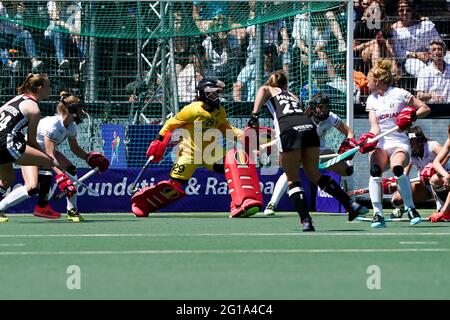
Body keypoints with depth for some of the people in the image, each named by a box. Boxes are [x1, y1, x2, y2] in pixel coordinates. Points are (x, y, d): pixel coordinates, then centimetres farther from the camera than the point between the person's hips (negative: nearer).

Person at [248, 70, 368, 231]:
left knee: (292, 179, 5)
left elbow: (262, 90, 0)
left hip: (288, 129, -4)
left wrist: (254, 116, -10)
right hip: (309, 126, 4)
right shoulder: (293, 96, 36)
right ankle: (351, 205, 13)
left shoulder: (268, 90, 26)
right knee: (314, 174, 18)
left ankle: (306, 221, -5)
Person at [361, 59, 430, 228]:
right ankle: (378, 214, -25)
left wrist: (411, 117, -13)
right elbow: (375, 126, 6)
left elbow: (425, 109, 5)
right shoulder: (371, 100, 15)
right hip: (379, 144, 3)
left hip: (399, 143, -3)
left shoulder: (399, 94, 3)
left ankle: (411, 209, -14)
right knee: (375, 171, -28)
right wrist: (369, 139, -14)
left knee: (397, 169, -33)